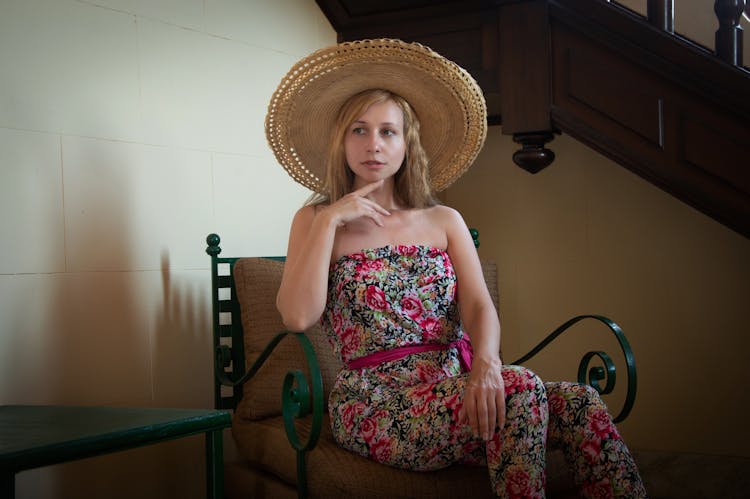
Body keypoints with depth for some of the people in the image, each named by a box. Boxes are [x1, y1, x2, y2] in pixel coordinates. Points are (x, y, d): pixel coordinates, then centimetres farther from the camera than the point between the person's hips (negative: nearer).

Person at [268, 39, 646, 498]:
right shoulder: (315, 221, 8)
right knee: (520, 390, -31)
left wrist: (486, 363, -22)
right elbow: (298, 316, -9)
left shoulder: (444, 221, 15)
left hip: (456, 388, 4)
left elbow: (480, 307, 0)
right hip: (374, 403, -3)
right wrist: (329, 221, -9)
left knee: (580, 404, -24)